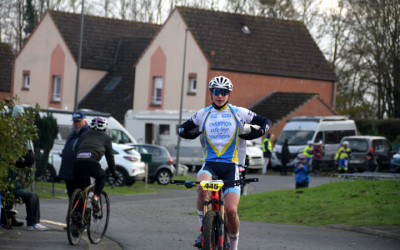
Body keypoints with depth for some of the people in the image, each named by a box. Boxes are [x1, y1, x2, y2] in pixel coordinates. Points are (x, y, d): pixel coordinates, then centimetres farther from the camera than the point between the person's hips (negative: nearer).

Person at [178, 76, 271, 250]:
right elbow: (182, 129, 21)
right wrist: (193, 134, 0)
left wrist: (256, 133, -4)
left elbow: (265, 123, 15)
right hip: (210, 163, 1)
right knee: (202, 188, -34)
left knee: (231, 210, -15)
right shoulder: (203, 114, 11)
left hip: (231, 165, -1)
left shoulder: (239, 113, 7)